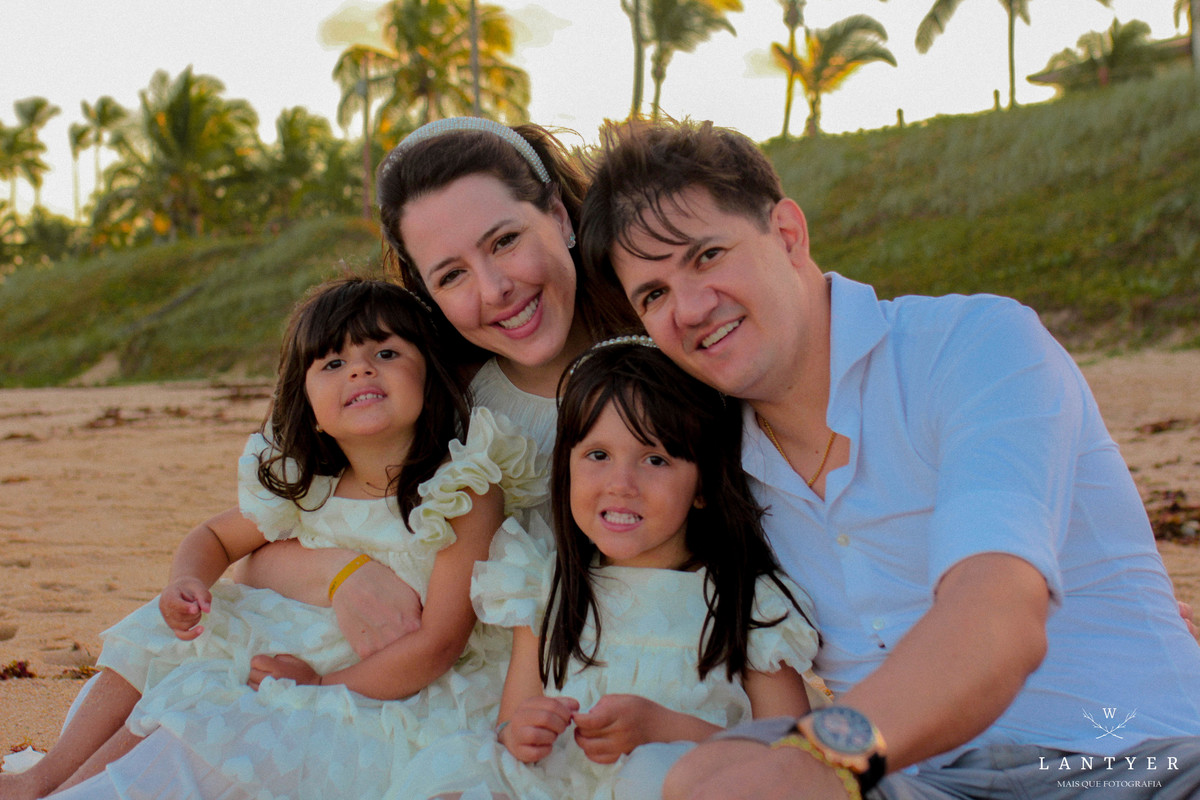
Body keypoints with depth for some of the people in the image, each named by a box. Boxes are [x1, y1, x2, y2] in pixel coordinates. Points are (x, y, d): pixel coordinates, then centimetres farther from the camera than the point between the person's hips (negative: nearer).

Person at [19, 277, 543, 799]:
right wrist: (189, 581, -10)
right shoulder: (305, 489, -4)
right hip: (316, 654, 7)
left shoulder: (465, 490, -21)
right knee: (159, 636, 1)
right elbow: (214, 538, 14)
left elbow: (439, 643, -21)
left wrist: (322, 686, -20)